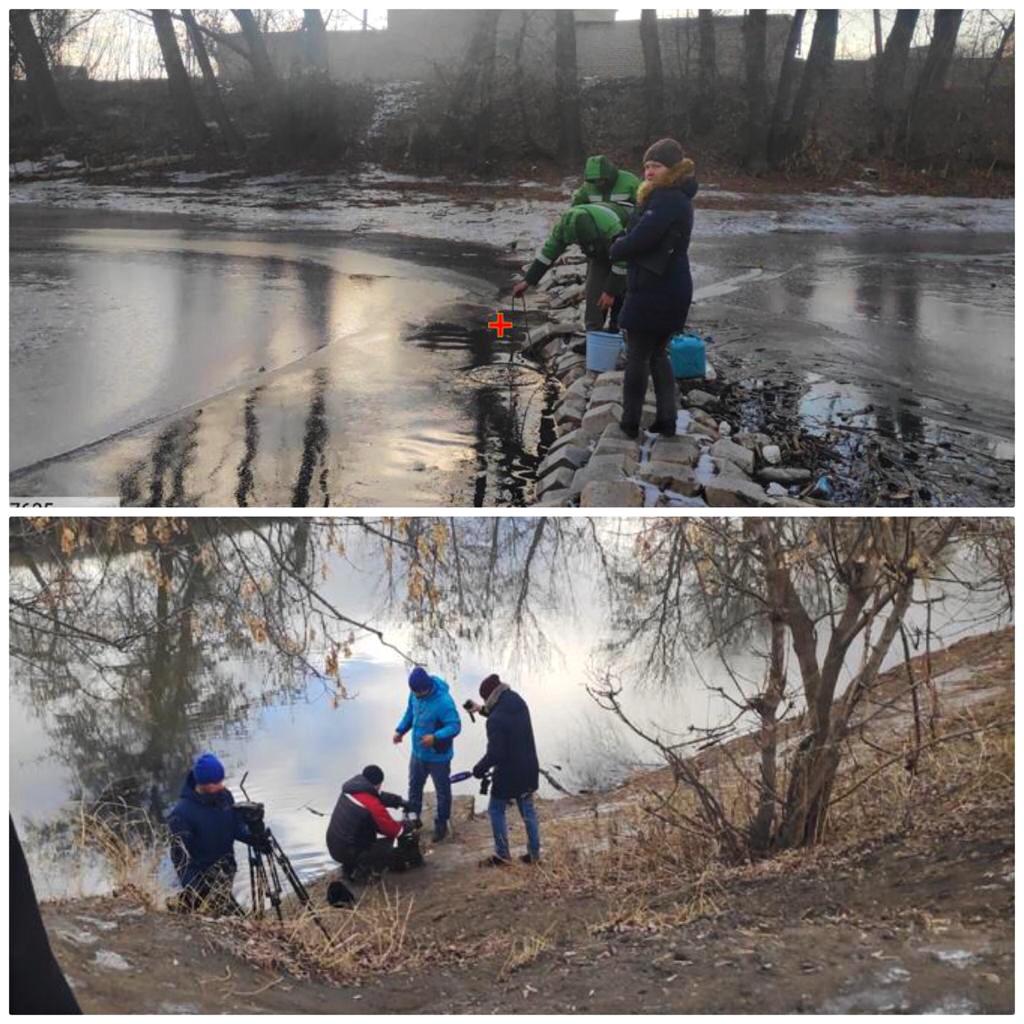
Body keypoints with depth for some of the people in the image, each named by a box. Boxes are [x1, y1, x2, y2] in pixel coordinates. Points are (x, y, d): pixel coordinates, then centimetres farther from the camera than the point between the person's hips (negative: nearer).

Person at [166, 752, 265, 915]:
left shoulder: (224, 796, -6)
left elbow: (236, 825, 6)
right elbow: (180, 855, -21)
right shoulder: (182, 813, -23)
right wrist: (191, 890, -26)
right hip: (202, 876, -6)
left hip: (226, 868, 6)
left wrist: (252, 838, -14)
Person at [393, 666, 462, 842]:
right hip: (418, 751, 7)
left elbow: (455, 726, -31)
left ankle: (441, 824, 31)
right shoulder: (415, 694, -9)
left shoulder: (443, 701, -32)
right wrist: (401, 730, -2)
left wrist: (435, 737, -44)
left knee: (442, 791, 14)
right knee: (414, 786, 23)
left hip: (438, 755, -7)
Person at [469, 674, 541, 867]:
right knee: (528, 810, 18)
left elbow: (494, 754, -24)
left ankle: (502, 855, 17)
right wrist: (483, 710, 27)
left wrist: (479, 769, -8)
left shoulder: (495, 720, -25)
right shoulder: (519, 704, -1)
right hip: (528, 770, 7)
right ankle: (534, 852, 24)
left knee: (496, 811, 11)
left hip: (508, 773, -7)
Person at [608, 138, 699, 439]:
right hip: (672, 287, 10)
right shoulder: (676, 197, 14)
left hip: (654, 290, -10)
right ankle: (667, 419, 18)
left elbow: (639, 239, -26)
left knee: (637, 357, 3)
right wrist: (622, 243, -6)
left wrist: (616, 248, -7)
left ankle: (631, 422, 13)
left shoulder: (667, 200, -20)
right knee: (658, 355, 18)